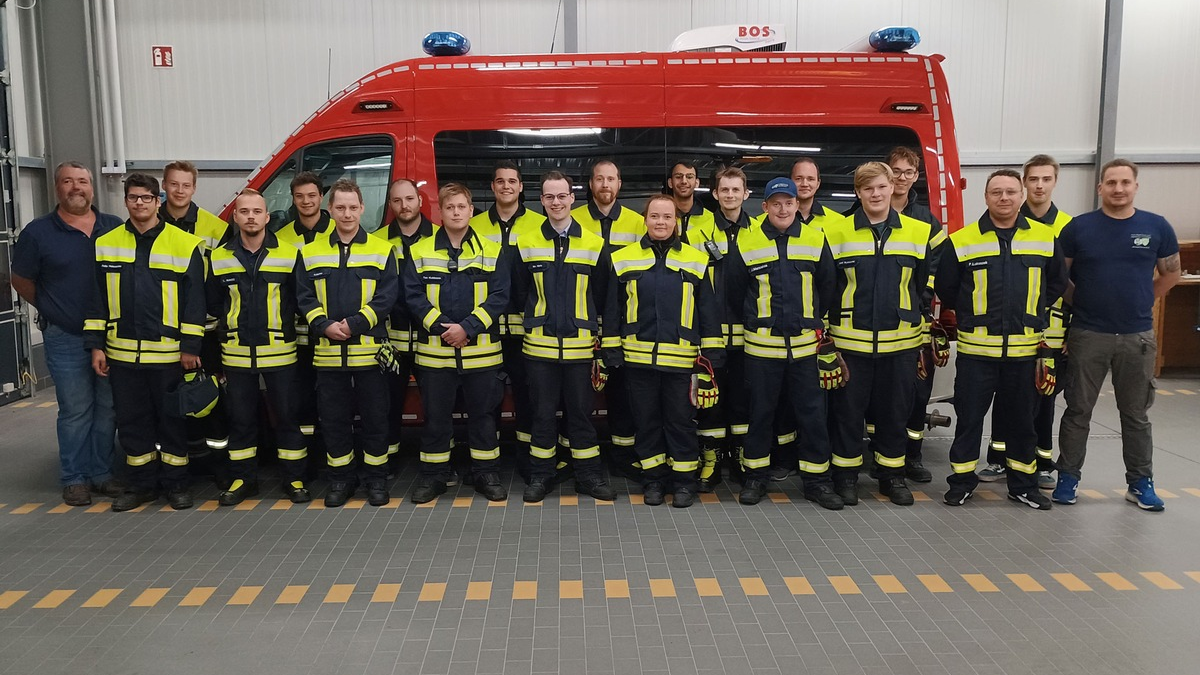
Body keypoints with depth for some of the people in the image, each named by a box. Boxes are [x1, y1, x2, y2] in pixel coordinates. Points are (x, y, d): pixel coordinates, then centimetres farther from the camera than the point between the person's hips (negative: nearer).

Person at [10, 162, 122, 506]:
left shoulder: (116, 228, 6)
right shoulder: (38, 232, -2)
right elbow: (21, 282, 7)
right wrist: (53, 309, 6)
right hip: (65, 339, -3)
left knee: (108, 408, 9)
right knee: (75, 411, 2)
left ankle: (103, 473, 20)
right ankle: (74, 478, 13)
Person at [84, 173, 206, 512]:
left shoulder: (184, 244, -4)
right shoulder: (106, 244, 8)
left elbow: (194, 299, -4)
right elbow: (96, 298, 10)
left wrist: (190, 347, -7)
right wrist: (96, 345, 5)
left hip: (168, 353, -3)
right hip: (122, 353, 4)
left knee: (171, 420, 6)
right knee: (131, 420, 11)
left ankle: (175, 483, 19)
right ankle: (142, 483, 24)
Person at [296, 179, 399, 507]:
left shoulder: (381, 250, 3)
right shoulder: (311, 252, 9)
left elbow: (386, 297, -5)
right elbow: (304, 297, 4)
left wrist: (354, 324, -16)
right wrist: (324, 326, -13)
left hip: (369, 350, -2)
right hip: (327, 352, 2)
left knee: (374, 417, 4)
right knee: (333, 418, 9)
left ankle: (376, 478, 17)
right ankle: (340, 478, 22)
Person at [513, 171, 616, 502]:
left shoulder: (594, 245, 3)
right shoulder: (526, 244, 3)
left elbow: (600, 297, 8)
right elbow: (521, 295, 10)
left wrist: (591, 329, 5)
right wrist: (537, 322, 7)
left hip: (580, 346, 0)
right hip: (539, 345, 0)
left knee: (581, 412, 7)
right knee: (542, 412, 7)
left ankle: (589, 475, 18)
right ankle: (541, 475, 19)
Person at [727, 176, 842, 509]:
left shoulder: (815, 239, 3)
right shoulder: (747, 241, -3)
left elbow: (827, 287, 13)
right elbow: (735, 289, 8)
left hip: (804, 343, 1)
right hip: (761, 344, -1)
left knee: (812, 412, 5)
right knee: (760, 412, 7)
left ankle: (817, 480, 17)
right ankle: (755, 477, 21)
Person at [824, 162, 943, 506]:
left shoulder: (921, 233, 3)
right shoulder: (836, 233, -2)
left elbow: (928, 290, 9)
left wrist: (927, 335, 8)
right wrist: (823, 334, 1)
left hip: (901, 342, 2)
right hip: (850, 341, -1)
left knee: (895, 410, 11)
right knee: (848, 410, 6)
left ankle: (892, 474, 26)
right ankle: (845, 474, 20)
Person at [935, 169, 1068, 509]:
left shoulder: (1046, 238, 3)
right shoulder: (961, 241, -4)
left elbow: (1057, 284, 15)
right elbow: (945, 289, 5)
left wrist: (1032, 314, 11)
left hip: (1026, 349, 2)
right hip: (976, 349, -2)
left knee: (1022, 420, 13)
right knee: (969, 418, 6)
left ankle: (1023, 484, 27)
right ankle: (962, 481, 19)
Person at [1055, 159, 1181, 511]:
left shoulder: (1157, 227, 1)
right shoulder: (1079, 227, -3)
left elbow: (1170, 274, 14)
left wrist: (1140, 301, 8)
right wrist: (1077, 308, -1)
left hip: (1138, 337, 1)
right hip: (1087, 335, -1)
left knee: (1136, 414, 12)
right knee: (1078, 411, 7)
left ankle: (1140, 482, 23)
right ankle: (1068, 477, 18)